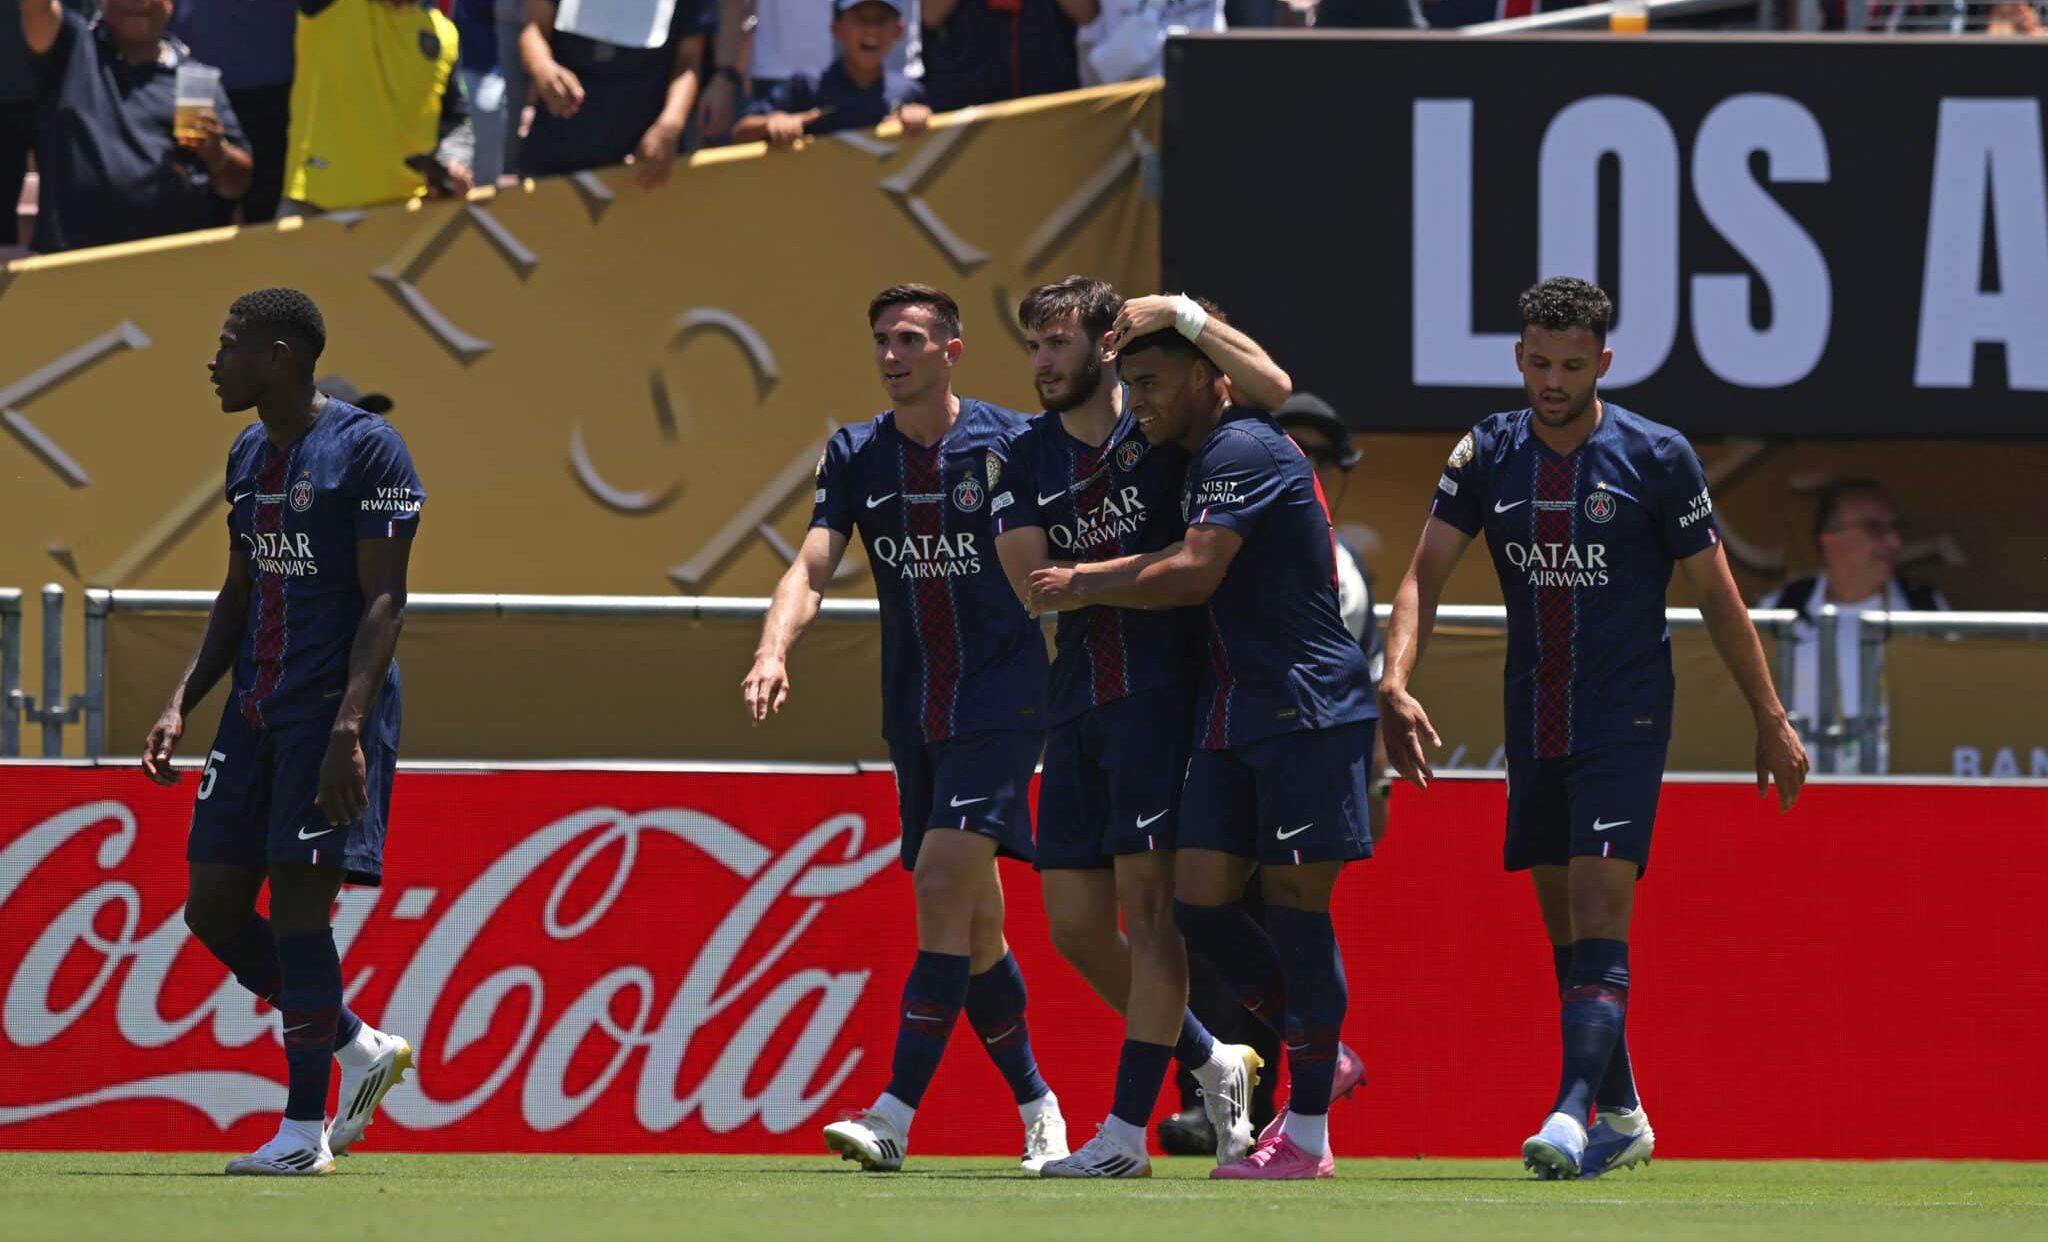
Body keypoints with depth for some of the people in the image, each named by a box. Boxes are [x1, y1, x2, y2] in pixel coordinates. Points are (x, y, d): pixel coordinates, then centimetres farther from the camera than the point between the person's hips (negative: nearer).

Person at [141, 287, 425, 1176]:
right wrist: (181, 705, 11)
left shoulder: (367, 450, -10)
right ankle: (362, 1048, 20)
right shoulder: (248, 457, 15)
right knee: (214, 909, 3)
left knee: (297, 904, -11)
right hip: (255, 710, 8)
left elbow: (384, 601, -14)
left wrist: (349, 727, -23)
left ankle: (305, 1129, -3)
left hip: (332, 707, -8)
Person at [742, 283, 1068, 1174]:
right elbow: (811, 568, -5)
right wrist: (773, 651, -23)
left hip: (1002, 701, -5)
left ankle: (896, 1115, -22)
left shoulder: (1008, 443, -6)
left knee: (943, 889, -18)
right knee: (972, 923, 9)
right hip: (916, 715, 5)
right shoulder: (855, 456, 5)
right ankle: (1037, 1109, 22)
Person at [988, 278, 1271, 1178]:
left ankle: (1129, 1130, -8)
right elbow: (1034, 585, 1)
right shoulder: (1022, 462, 13)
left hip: (1159, 691, -6)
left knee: (1149, 902, -9)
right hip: (1076, 702, 6)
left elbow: (1271, 389, -12)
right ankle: (1211, 1063, 24)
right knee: (1076, 925, 5)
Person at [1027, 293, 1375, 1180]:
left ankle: (1307, 1132, -1)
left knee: (1295, 902, -5)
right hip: (1237, 715, 9)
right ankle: (1320, 1058, 18)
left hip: (1305, 708, -9)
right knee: (1198, 902, 3)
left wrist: (1083, 588, -6)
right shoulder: (1206, 459, 17)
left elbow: (1193, 575, -18)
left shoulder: (1242, 451, -12)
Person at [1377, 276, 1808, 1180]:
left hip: (1625, 718, -5)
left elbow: (1717, 595, 0)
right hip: (1535, 722, 5)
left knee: (1599, 912, -17)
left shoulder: (1656, 457, -7)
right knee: (1564, 926, 10)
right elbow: (1425, 573, -2)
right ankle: (1623, 1118, 22)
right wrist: (1395, 682, -19)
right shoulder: (1486, 455, 2)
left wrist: (1771, 721, 2)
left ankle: (1575, 1115, -27)